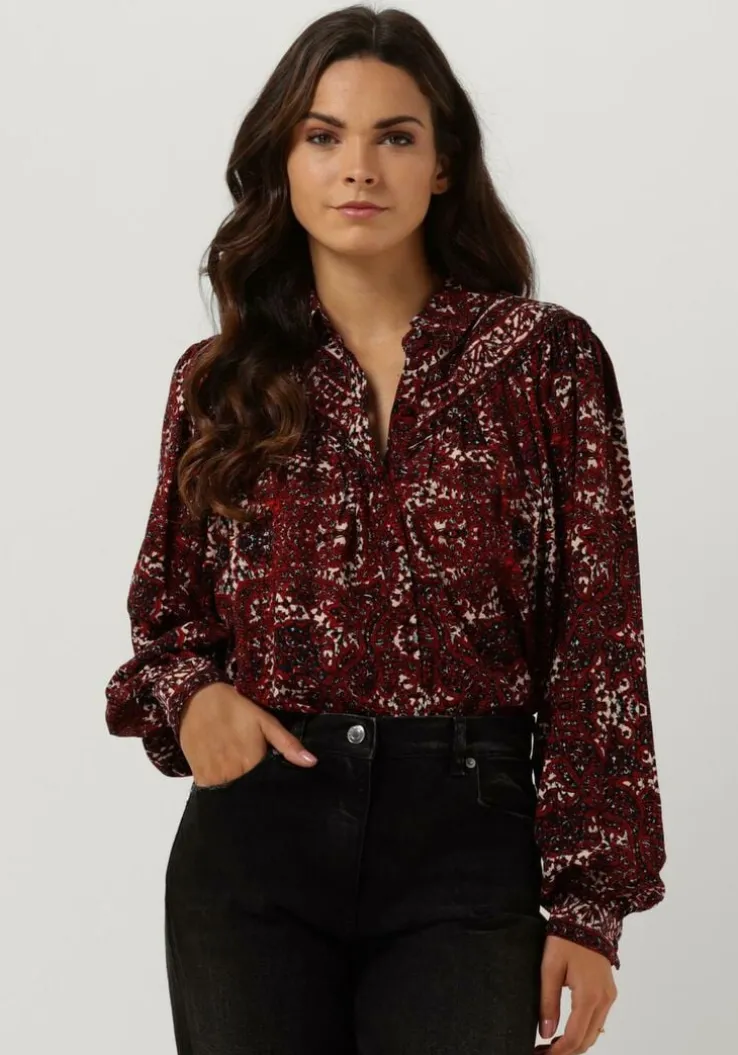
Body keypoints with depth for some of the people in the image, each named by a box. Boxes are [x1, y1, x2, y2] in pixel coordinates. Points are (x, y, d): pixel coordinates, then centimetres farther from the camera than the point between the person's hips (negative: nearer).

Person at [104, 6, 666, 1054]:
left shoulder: (545, 359, -1)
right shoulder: (220, 379, 6)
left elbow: (596, 643, -3)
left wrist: (588, 903, -7)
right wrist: (191, 694, -8)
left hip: (465, 845, -2)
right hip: (253, 842, 2)